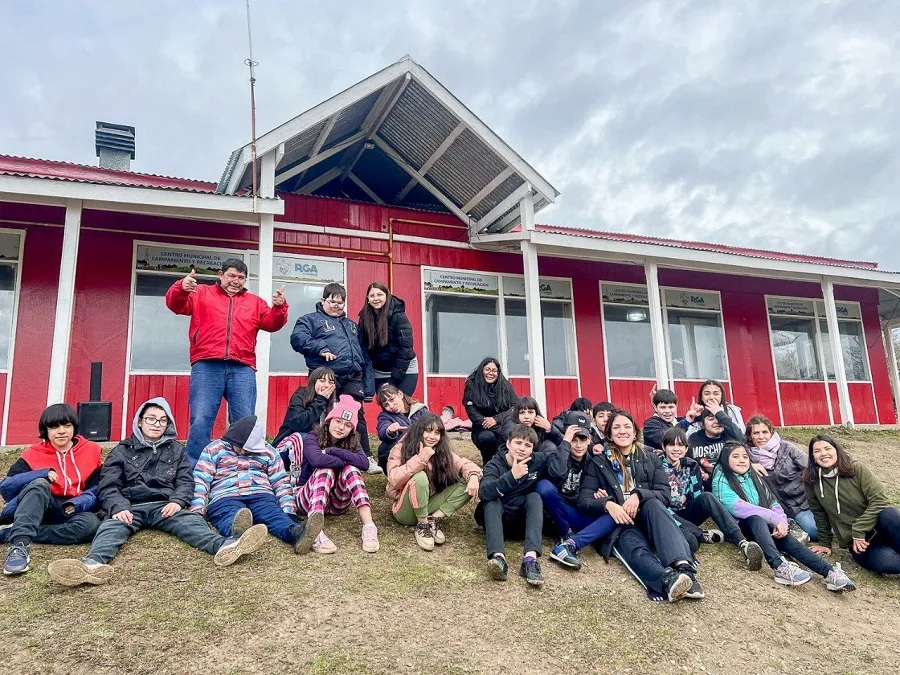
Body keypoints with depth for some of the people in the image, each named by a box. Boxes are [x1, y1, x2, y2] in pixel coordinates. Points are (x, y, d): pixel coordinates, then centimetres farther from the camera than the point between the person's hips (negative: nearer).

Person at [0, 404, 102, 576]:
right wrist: (41, 475, -25)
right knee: (40, 484, -31)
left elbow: (97, 491, -2)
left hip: (71, 512, 1)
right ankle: (20, 542, -49)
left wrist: (78, 503, -22)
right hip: (38, 510, -1)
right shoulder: (33, 454, 3)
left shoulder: (91, 451, 4)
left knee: (91, 523, -35)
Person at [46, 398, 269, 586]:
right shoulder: (122, 450, 19)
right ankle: (94, 563, -64)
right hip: (130, 507, 0)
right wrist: (119, 507, -15)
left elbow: (185, 481, 12)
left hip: (164, 506, 0)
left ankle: (224, 546, -59)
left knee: (190, 520, -30)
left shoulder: (176, 449, 23)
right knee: (112, 526, -32)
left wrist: (177, 501, -11)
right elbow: (108, 486, 7)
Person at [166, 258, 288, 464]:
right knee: (200, 421, -6)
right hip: (207, 366, -2)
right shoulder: (201, 293, 17)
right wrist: (182, 288, -18)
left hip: (242, 369, 2)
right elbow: (175, 304, 3)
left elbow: (272, 324, 11)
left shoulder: (255, 302, 22)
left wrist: (279, 307, -9)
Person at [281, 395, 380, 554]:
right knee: (326, 470, -32)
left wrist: (332, 451, -24)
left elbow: (364, 463, -21)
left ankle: (369, 528, -44)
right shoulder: (312, 438, -8)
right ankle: (314, 532, -60)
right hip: (308, 498, -3)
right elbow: (318, 460, -32)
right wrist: (346, 461, -20)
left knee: (350, 470, -24)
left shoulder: (352, 443, 2)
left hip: (337, 503, 3)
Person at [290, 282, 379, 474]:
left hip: (353, 379, 4)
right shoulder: (311, 320, 11)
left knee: (357, 417, 1)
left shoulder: (351, 325, 27)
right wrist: (320, 348, -21)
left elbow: (364, 355, 24)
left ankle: (367, 458, 6)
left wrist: (369, 386, 16)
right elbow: (297, 338, -9)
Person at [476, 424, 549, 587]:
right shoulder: (495, 465, -12)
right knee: (492, 500, -29)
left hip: (523, 522, 2)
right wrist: (512, 476, -43)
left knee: (534, 497, -24)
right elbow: (483, 493, -33)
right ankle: (498, 557, -50)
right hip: (498, 521, -2)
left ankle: (530, 558, -42)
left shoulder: (538, 461, -2)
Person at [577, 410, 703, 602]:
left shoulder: (650, 459, 16)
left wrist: (638, 495, -16)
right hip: (618, 524, -1)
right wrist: (607, 504, -20)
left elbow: (665, 493, 4)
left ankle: (684, 568, -53)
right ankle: (668, 579, -66)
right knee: (635, 548, -35)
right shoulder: (598, 463, 10)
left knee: (653, 503, -33)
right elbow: (583, 501, 1)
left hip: (646, 517, 2)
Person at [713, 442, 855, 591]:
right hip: (739, 527, -5)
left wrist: (781, 522, -12)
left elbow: (773, 503, 10)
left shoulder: (754, 477, 17)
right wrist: (776, 519, -21)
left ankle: (829, 572, -39)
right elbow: (738, 507, -17)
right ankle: (780, 566, -53)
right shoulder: (721, 480, -2)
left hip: (765, 526, 5)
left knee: (784, 538, -25)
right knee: (756, 519, -34)